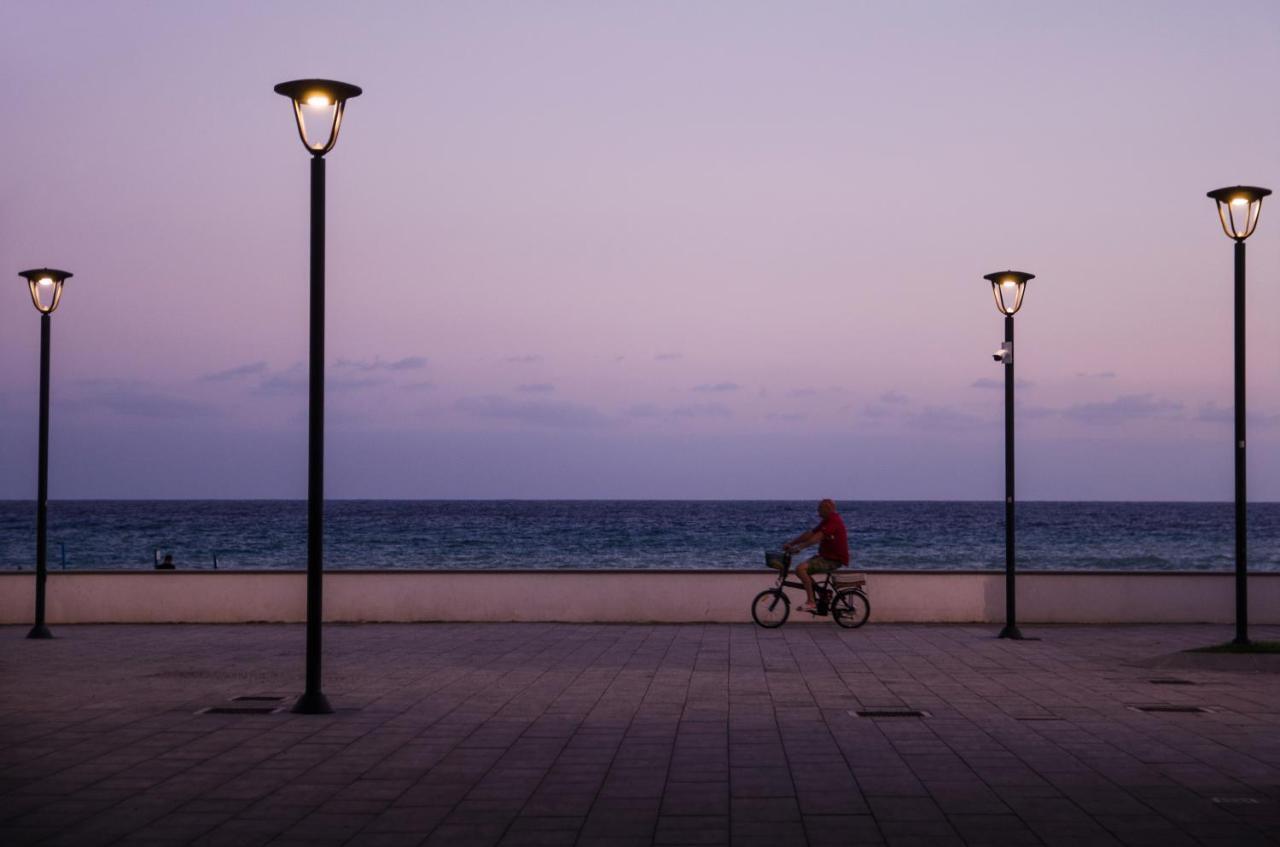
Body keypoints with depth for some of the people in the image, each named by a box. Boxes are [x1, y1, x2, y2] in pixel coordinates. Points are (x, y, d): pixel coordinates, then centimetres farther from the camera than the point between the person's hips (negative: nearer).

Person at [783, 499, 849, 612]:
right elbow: (810, 534, 13)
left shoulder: (834, 521, -17)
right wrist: (790, 543, 5)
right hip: (826, 556, 10)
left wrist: (799, 547, -35)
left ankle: (811, 602, -21)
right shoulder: (826, 522, 15)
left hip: (834, 560, -10)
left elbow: (817, 537, -29)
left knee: (801, 569, -22)